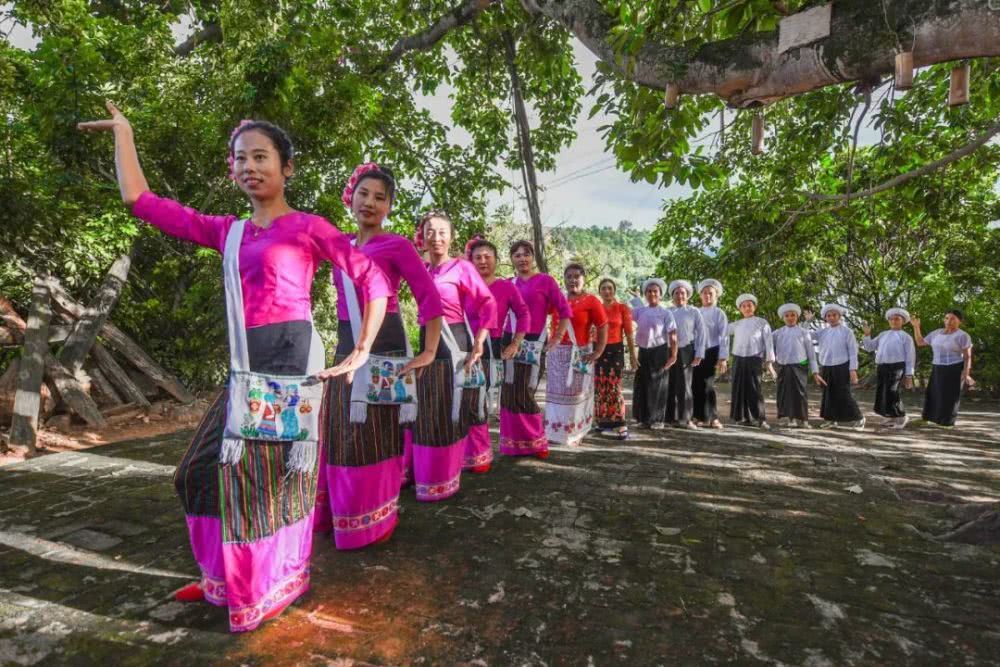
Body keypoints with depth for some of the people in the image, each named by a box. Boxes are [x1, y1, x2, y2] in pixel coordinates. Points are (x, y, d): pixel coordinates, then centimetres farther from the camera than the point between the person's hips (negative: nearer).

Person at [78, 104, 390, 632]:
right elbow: (139, 201, 18)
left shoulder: (308, 227, -3)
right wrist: (122, 131, 23)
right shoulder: (227, 232, 14)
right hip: (247, 366, 7)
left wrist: (361, 353, -10)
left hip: (290, 359, -7)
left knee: (273, 470, 2)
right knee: (207, 467, 14)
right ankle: (231, 576, 35)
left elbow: (373, 280, -7)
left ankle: (276, 583, 25)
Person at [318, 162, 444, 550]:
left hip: (382, 348, -7)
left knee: (375, 435, 2)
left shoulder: (396, 245, -5)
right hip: (347, 349, 7)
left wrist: (429, 353, -9)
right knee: (343, 431, 14)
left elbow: (430, 298, -7)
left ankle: (372, 521, 19)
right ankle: (341, 513, 33)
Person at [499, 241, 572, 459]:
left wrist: (557, 338, -4)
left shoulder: (545, 281, -1)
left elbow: (565, 310, -2)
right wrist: (502, 337, 6)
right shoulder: (509, 284, 11)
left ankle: (535, 442, 14)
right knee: (510, 394, 5)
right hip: (510, 342, 4)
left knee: (524, 394, -5)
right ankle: (515, 443, 19)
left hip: (533, 343, -4)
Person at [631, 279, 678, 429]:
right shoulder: (640, 311, 8)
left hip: (659, 352, -4)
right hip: (643, 351, 5)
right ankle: (644, 417, 21)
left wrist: (673, 355, -13)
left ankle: (658, 419, 11)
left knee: (657, 386, 1)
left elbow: (673, 335, -8)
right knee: (641, 385, 8)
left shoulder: (665, 312, -5)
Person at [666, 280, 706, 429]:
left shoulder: (694, 312, 1)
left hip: (686, 351, -2)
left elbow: (701, 333, -1)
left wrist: (699, 354, -6)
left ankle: (685, 418, 10)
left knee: (684, 385, 1)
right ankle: (671, 417, 16)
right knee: (670, 385, 5)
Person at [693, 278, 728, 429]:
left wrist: (723, 358, -12)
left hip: (710, 353, -4)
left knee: (707, 385, -6)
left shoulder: (719, 313, -1)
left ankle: (713, 417, 5)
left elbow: (724, 337, -6)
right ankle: (700, 417, 14)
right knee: (696, 385, 4)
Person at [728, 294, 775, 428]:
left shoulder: (762, 323, 5)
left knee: (754, 388, -8)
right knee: (740, 388, 3)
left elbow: (768, 342, 2)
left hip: (754, 359, -3)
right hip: (738, 359, 4)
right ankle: (745, 417, 11)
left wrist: (769, 362, -4)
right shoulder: (736, 324, 14)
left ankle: (761, 418, -3)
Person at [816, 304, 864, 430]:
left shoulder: (846, 332, -4)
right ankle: (830, 419, 20)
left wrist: (853, 369, -10)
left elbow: (853, 352, -5)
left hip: (841, 367, -4)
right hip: (825, 368, 4)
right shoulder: (822, 332, 7)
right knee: (828, 394, 9)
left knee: (843, 394, -4)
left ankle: (858, 418, 11)